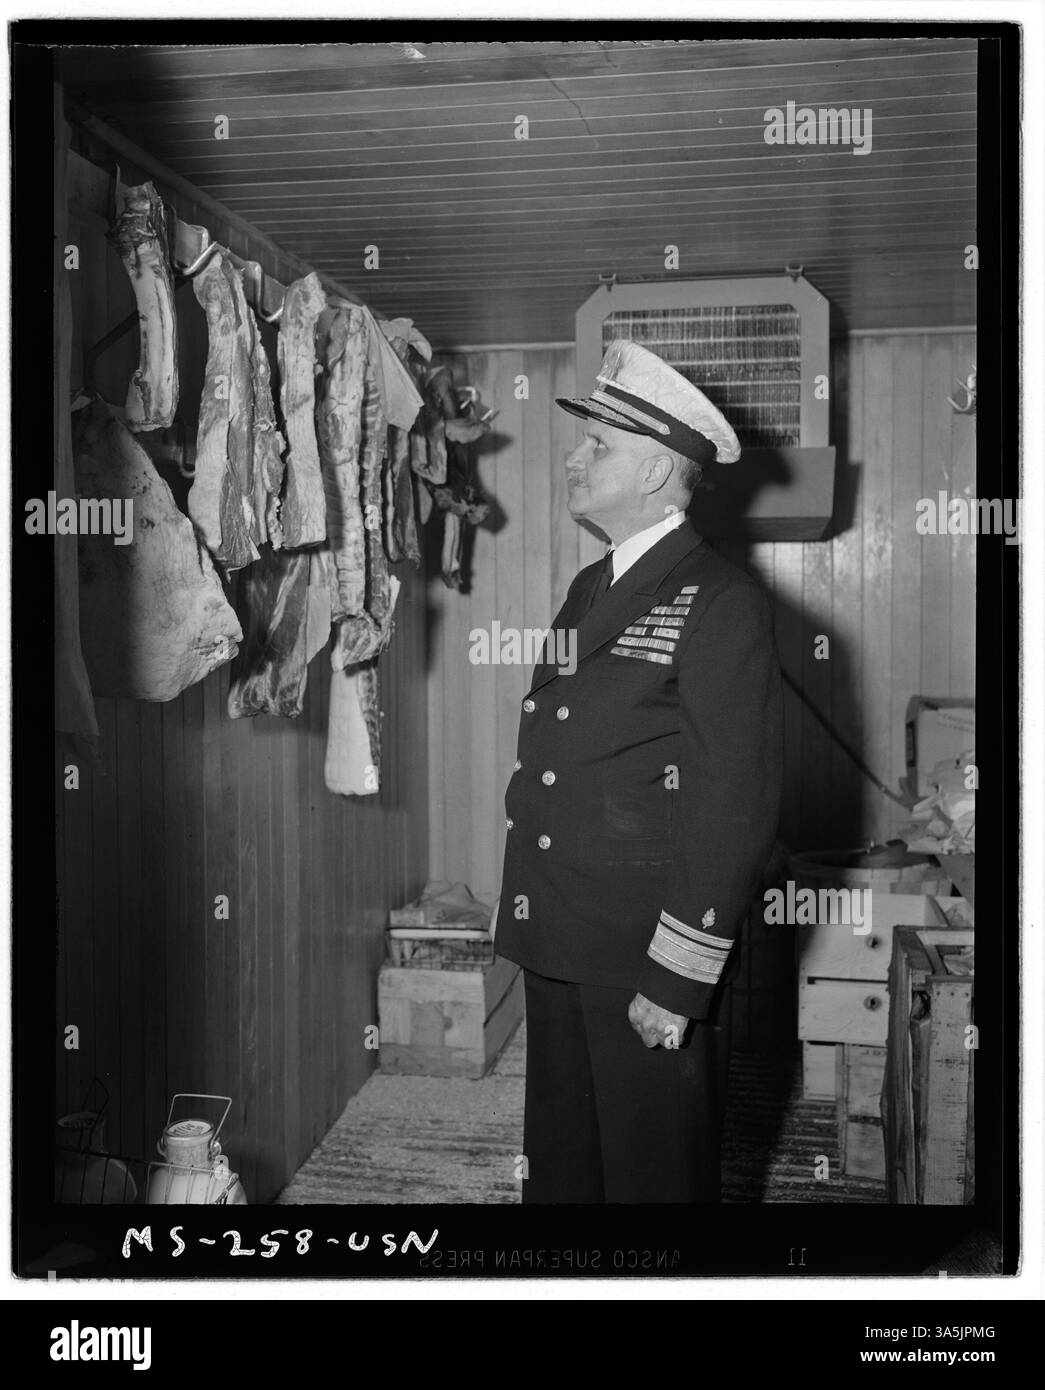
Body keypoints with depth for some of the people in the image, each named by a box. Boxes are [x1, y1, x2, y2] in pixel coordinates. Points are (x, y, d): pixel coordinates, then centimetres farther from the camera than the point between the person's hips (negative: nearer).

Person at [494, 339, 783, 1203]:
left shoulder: (722, 605, -13)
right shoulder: (589, 590, 14)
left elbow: (737, 808, -17)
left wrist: (677, 977, -18)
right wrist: (530, 923, 13)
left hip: (651, 967, -7)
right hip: (558, 951, 8)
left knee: (656, 1174, 8)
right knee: (560, 1167, 19)